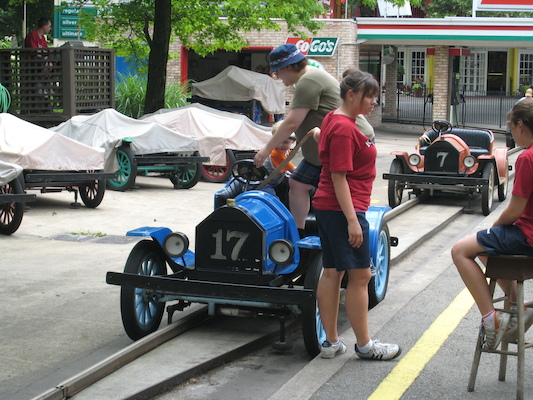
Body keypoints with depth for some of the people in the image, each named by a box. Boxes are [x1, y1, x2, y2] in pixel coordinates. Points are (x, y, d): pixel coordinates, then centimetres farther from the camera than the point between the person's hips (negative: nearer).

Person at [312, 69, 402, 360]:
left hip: (326, 206, 10)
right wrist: (352, 220, -23)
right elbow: (339, 177, -21)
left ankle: (331, 342, 15)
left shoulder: (333, 119, 12)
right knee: (359, 276, -3)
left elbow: (320, 133, 34)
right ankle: (364, 346, 6)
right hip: (344, 208, -10)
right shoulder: (344, 129, -18)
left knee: (332, 272, 10)